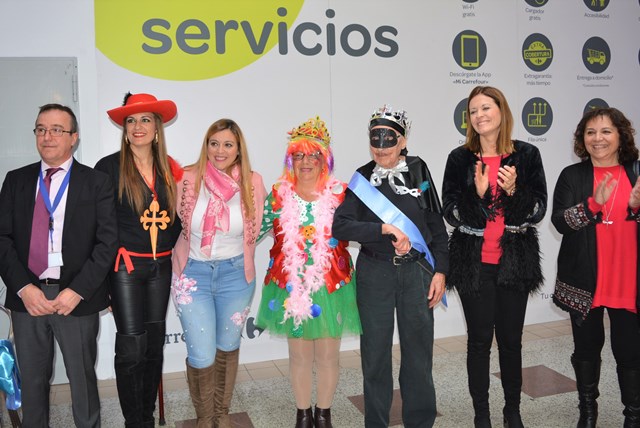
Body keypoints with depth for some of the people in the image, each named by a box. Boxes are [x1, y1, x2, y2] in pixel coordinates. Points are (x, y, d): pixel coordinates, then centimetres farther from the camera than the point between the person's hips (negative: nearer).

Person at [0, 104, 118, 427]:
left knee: (82, 378, 12)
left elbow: (108, 241, -7)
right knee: (31, 379, 17)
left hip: (78, 298, -2)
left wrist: (77, 291, -15)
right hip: (27, 296, 3)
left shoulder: (97, 183, -1)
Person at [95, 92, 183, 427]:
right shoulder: (109, 167, -5)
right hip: (126, 265, -4)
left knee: (155, 343, 11)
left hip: (161, 266, 4)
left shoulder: (169, 169, 7)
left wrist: (172, 251, 5)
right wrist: (111, 254, -7)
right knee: (132, 346, -3)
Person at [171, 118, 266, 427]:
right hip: (193, 273, -1)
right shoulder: (188, 178, -9)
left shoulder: (253, 182, -5)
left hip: (235, 274, 2)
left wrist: (239, 261, 10)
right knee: (201, 356, -2)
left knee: (227, 348, 16)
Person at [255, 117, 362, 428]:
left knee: (328, 354, 10)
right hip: (291, 286, 1)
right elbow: (255, 231, 3)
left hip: (331, 285, 0)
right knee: (299, 354, 12)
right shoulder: (278, 195, 1)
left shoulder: (340, 194, -2)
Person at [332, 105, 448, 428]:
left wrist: (440, 271, -1)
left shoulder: (418, 170, 1)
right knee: (375, 351, 8)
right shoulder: (363, 178, 0)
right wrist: (385, 228, -19)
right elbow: (340, 226, -10)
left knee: (418, 350, 8)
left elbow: (437, 226, 4)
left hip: (416, 271, 0)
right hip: (375, 274, 0)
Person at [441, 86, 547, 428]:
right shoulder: (460, 158, -1)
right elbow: (451, 213, -4)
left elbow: (538, 210, -1)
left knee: (511, 339, 10)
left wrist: (514, 190, -18)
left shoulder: (526, 155, 1)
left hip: (515, 260, 1)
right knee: (479, 339, 7)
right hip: (474, 262, -1)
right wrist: (476, 192, -21)